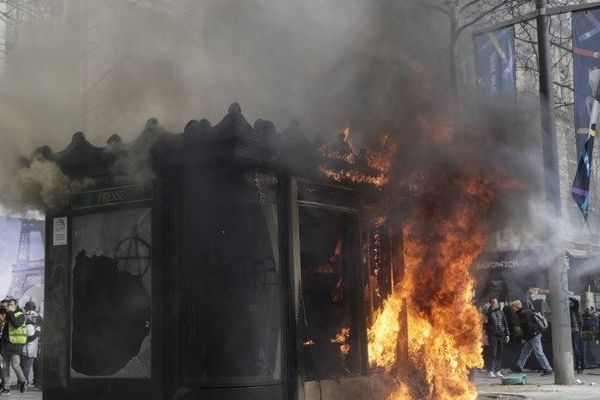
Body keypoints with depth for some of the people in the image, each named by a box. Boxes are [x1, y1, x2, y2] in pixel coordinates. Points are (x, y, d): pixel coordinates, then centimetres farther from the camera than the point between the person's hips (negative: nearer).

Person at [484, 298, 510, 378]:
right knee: (492, 354, -7)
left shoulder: (501, 312, 14)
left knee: (499, 354, 5)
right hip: (492, 335, -4)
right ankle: (490, 371, -4)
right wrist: (485, 335, -14)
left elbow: (505, 323, 17)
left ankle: (497, 371, 10)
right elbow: (485, 325, -1)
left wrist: (507, 334, 12)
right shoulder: (488, 313, 3)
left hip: (501, 335, 4)